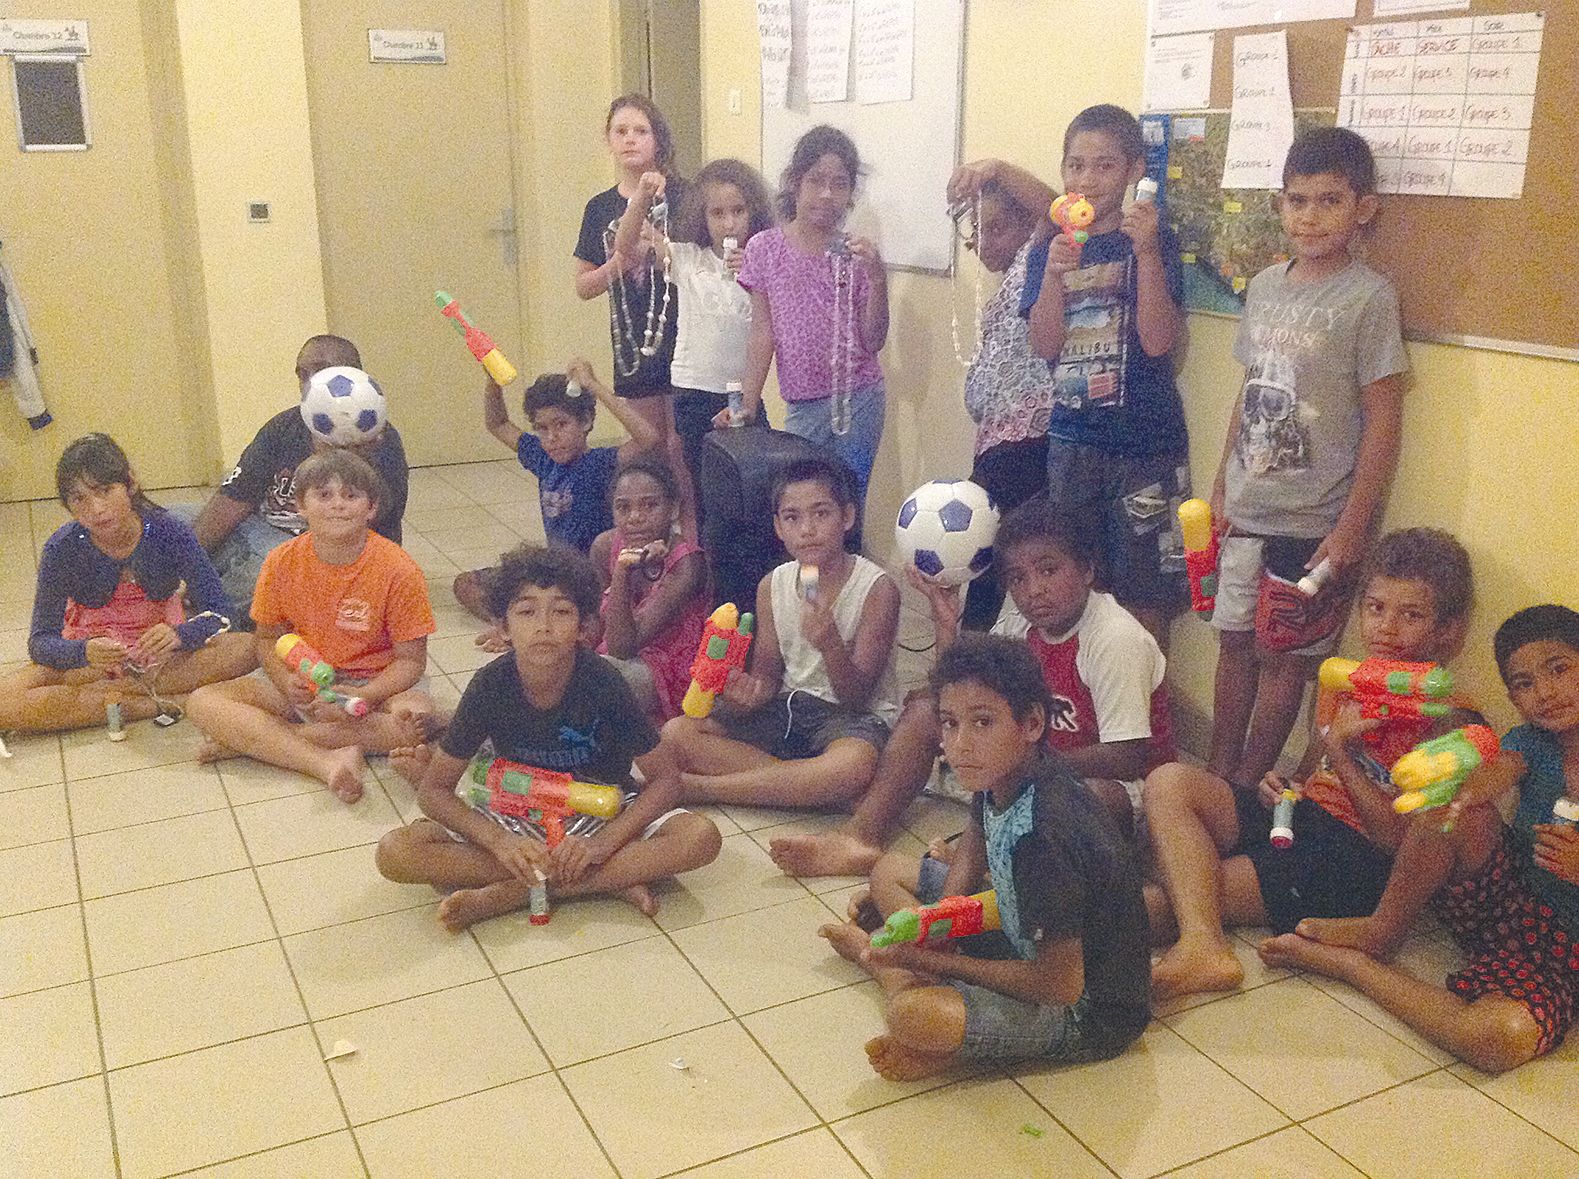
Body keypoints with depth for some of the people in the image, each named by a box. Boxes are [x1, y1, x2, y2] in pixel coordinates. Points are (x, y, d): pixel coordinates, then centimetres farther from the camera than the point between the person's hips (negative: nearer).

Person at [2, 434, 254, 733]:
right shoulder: (62, 549, -15)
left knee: (246, 649, -28)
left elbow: (219, 610, -14)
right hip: (90, 660, 0)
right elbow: (40, 642, -14)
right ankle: (156, 704, -24)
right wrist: (84, 652, -38)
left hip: (161, 659, 0)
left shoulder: (169, 533, -15)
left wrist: (180, 635, -37)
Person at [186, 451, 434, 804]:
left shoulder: (397, 569, -16)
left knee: (419, 716, -36)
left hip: (373, 682, -2)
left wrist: (364, 697, -29)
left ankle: (253, 739, -25)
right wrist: (287, 682, -18)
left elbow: (410, 659, -12)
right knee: (203, 703, -18)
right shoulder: (282, 562, -8)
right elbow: (267, 638, 4)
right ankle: (327, 762, -31)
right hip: (302, 681, 3)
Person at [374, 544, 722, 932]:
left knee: (701, 837, -28)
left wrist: (601, 843, -28)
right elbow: (434, 791, -9)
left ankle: (514, 891, -24)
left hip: (600, 815, -1)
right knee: (395, 852, -23)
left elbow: (664, 780, -14)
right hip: (513, 817, 1)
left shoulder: (603, 684, -19)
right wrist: (500, 842, -26)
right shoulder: (491, 686, -16)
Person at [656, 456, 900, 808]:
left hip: (855, 716, -4)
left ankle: (691, 788, -28)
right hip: (789, 706, 4)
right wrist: (749, 693, -19)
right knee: (675, 735, -15)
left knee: (855, 764, -42)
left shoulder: (877, 589, -12)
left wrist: (831, 644, -34)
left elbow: (856, 698, -14)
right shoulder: (773, 586, 3)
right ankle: (804, 785, -21)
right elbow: (768, 675, 7)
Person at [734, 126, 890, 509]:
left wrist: (877, 279, -17)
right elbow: (763, 333, 2)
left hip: (857, 398, -1)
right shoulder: (766, 249, 0)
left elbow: (874, 342, -3)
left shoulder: (855, 252, -1)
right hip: (801, 404, 1)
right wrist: (748, 404, -3)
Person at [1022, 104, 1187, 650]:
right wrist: (1054, 274, -18)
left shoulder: (1153, 242, -2)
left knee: (1144, 594, 3)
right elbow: (1046, 346, -3)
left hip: (1145, 445, -3)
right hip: (1072, 438, 3)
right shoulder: (1048, 249, 8)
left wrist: (1147, 252, -22)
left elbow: (1157, 341, -13)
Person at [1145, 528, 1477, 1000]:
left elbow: (1398, 838, -12)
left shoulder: (1450, 720, -6)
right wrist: (1279, 786, 1)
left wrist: (1339, 746, -16)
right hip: (1299, 818, 7)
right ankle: (1203, 948, -36)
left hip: (1357, 863, -7)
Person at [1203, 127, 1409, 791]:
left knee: (1282, 656, 5)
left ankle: (1245, 787, 18)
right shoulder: (1265, 286, 6)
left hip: (1313, 521, -5)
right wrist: (1221, 488, 12)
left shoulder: (1369, 298, -11)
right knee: (1235, 641, 13)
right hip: (1245, 511, 6)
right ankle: (1216, 774, 26)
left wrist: (1351, 528, -13)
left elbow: (1382, 423, -11)